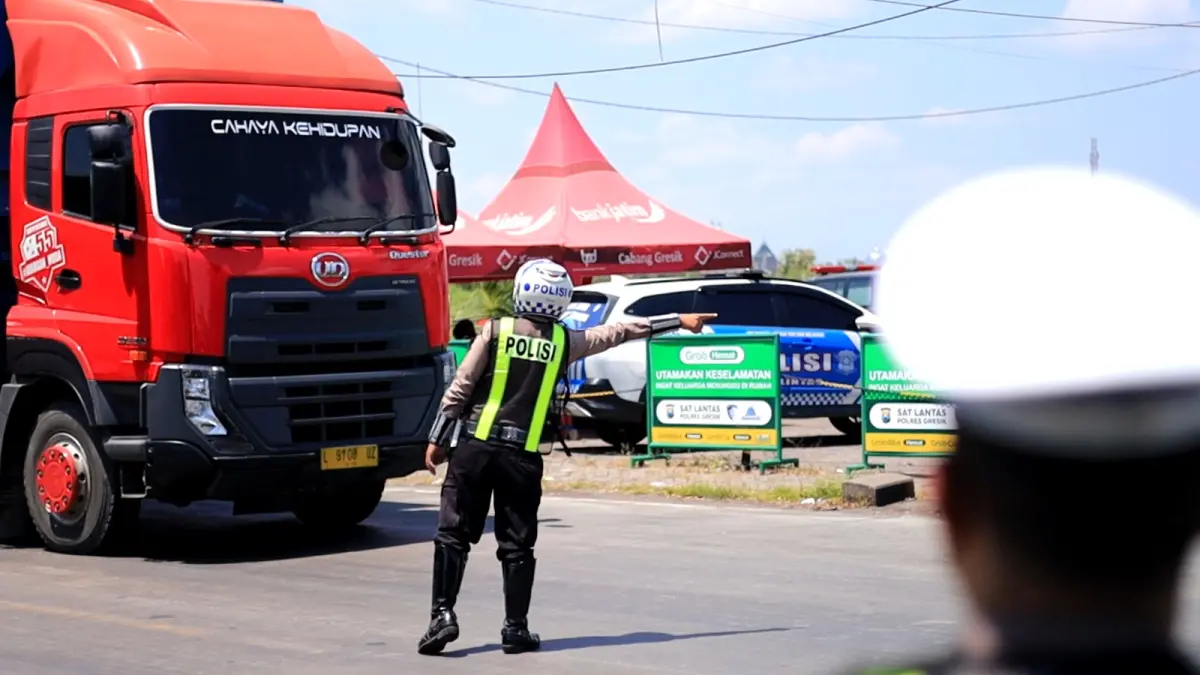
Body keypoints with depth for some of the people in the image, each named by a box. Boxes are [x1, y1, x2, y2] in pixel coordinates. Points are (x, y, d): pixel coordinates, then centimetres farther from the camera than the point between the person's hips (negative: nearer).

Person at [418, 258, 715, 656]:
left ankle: (443, 614, -7)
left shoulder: (495, 331, -1)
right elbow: (620, 332, 14)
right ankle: (516, 628, 9)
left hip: (476, 446, -1)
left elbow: (459, 390, -2)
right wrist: (680, 321, 25)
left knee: (453, 534, 3)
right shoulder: (564, 341, 3)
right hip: (521, 456, 1)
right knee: (517, 545, 8)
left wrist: (437, 439, 5)